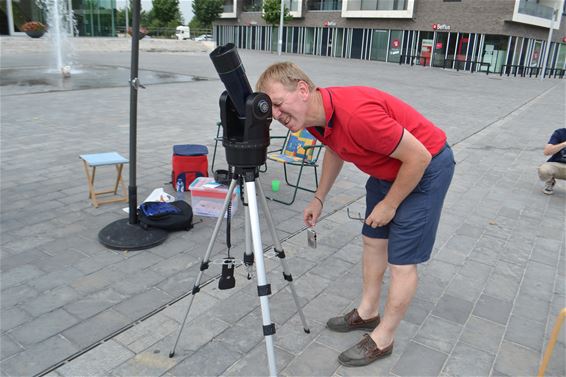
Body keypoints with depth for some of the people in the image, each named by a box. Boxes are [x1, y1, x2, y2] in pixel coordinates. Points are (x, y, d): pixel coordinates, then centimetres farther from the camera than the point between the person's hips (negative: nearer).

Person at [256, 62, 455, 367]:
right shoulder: (314, 115, -9)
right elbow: (334, 150, 14)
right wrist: (319, 198, 13)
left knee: (402, 260, 0)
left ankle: (382, 339, 16)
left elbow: (418, 157, -27)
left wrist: (389, 204, -15)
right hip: (387, 168, 9)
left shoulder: (355, 113, -36)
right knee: (373, 241, 17)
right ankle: (367, 312, 35)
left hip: (425, 167, -8)